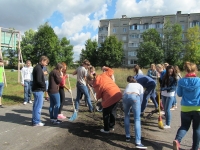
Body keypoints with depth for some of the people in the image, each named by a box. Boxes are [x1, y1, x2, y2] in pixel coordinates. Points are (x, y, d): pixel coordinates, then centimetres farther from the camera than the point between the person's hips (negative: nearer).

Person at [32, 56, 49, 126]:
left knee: (36, 106, 15)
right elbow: (39, 80, -24)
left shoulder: (37, 67, 14)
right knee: (38, 106, -2)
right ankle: (36, 122, 6)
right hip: (38, 90, -10)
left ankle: (35, 120, 24)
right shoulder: (38, 68, -17)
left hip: (36, 89, 10)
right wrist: (44, 86, -11)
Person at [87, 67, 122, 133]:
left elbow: (98, 95, 1)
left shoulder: (95, 84, -8)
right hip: (118, 93, 8)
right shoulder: (103, 75, 9)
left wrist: (97, 98, 22)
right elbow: (110, 71, 21)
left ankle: (106, 129, 23)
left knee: (106, 114, 12)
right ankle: (112, 126, 37)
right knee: (113, 111, 23)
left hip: (111, 97, -8)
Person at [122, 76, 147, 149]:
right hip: (135, 96, -2)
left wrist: (129, 106, 40)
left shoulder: (128, 85, 40)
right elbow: (141, 97, 20)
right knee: (137, 119, -3)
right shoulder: (140, 86, 34)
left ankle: (127, 136, 25)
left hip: (125, 96, 2)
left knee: (126, 116, 23)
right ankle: (138, 142, -13)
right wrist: (138, 107, 30)